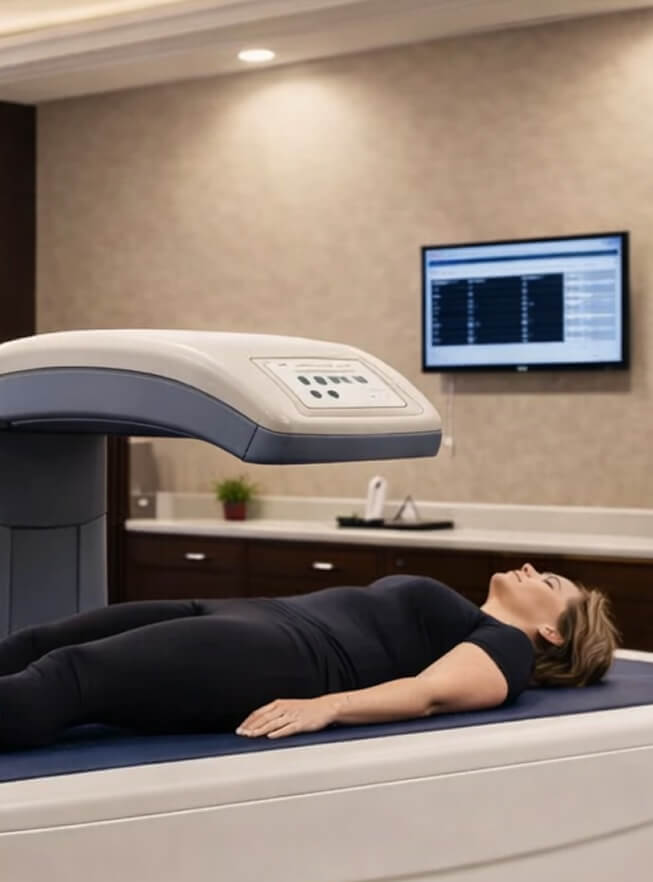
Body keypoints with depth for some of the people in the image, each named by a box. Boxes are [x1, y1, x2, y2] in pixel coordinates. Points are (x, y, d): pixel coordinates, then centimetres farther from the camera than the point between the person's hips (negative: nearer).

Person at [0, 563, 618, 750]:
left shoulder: (509, 648, 5)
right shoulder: (458, 622, 32)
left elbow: (431, 692, -14)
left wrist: (325, 707, -32)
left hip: (286, 658, -9)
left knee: (63, 677, -27)